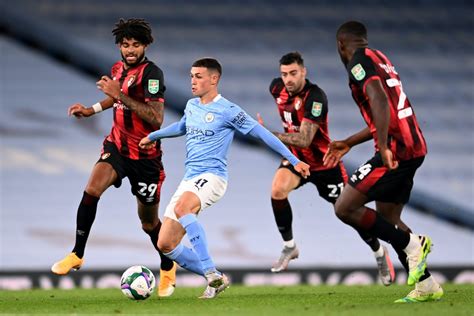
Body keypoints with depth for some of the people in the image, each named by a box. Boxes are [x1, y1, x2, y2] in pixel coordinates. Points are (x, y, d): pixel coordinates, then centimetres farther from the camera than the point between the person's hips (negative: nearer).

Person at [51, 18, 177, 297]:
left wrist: (121, 95, -31)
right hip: (117, 146, 5)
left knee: (149, 222, 7)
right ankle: (77, 255, -13)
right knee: (93, 188, -24)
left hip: (146, 156, -5)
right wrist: (91, 110, 16)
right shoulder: (119, 68, 3)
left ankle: (168, 268, 34)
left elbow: (156, 119, -31)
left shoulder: (152, 73, -19)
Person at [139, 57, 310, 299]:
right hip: (189, 179, 8)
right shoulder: (191, 106, 15)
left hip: (212, 177, -8)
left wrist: (294, 160, -5)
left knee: (181, 208, -39)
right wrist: (153, 136, 47)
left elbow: (261, 133, -4)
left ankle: (213, 275, -36)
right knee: (165, 244, -2)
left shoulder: (227, 111, -7)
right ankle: (215, 279, 9)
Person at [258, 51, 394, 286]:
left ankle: (380, 253, 29)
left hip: (324, 163, -5)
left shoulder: (315, 97, -30)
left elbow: (305, 139, -37)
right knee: (278, 189, -25)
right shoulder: (277, 87, -9)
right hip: (296, 159, 5)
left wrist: (269, 135, -45)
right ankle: (289, 247, -8)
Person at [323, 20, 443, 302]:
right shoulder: (380, 59, 23)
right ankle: (426, 286, 15)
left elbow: (379, 100, -24)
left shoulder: (360, 61, -6)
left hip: (395, 150, -9)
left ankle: (412, 245, -7)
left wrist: (384, 148, -30)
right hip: (414, 147, 9)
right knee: (387, 219, 17)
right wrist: (348, 144, 36)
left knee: (345, 208, -6)